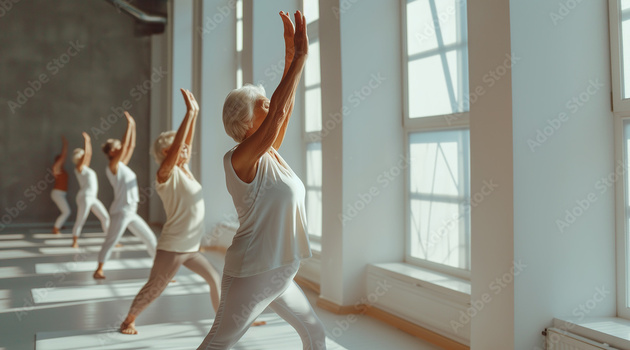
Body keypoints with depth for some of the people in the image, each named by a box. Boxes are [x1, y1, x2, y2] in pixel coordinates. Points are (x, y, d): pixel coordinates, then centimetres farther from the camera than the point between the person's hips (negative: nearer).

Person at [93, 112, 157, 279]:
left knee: (150, 238, 10)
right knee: (111, 241, -4)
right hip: (121, 211, -8)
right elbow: (125, 147, -20)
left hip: (131, 212, 8)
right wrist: (129, 125, -17)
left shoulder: (122, 165, 13)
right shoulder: (112, 166, -9)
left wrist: (133, 127, 13)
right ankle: (99, 270, 6)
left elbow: (131, 146, 15)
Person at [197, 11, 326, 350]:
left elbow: (285, 107, 6)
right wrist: (299, 57, -22)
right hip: (251, 275, -9)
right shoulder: (240, 159, -17)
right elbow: (278, 112, -26)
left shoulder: (270, 155, 6)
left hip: (278, 274, 9)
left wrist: (292, 55, 2)